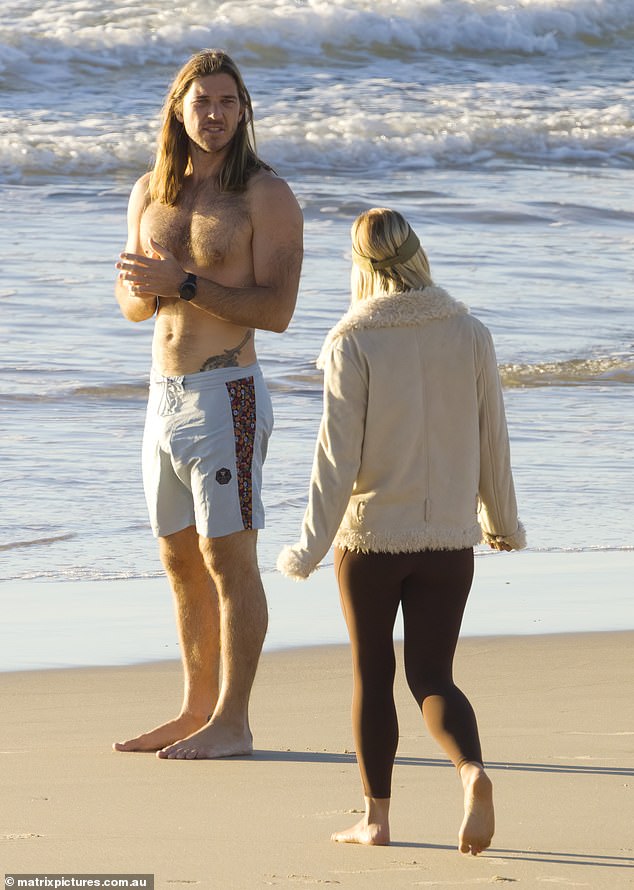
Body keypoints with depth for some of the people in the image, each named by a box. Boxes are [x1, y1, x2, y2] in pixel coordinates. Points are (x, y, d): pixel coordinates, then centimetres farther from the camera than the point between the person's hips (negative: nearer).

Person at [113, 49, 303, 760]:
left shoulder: (265, 195, -8)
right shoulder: (151, 193, 12)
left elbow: (277, 309, -15)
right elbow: (131, 305, 16)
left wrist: (185, 284, -21)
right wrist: (143, 288, -8)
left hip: (225, 396, -7)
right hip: (164, 399, 7)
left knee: (227, 559, -6)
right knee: (181, 561, 11)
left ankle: (231, 722, -2)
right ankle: (196, 710, 19)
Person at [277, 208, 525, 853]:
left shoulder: (353, 342, -11)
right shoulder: (470, 334, -1)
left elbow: (339, 451, -13)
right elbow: (492, 439, 6)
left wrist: (313, 544, -8)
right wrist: (502, 521, 20)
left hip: (371, 534, -2)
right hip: (450, 537, 3)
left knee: (372, 675, 12)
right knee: (432, 675, 9)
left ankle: (376, 818, 16)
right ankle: (471, 770, -19)